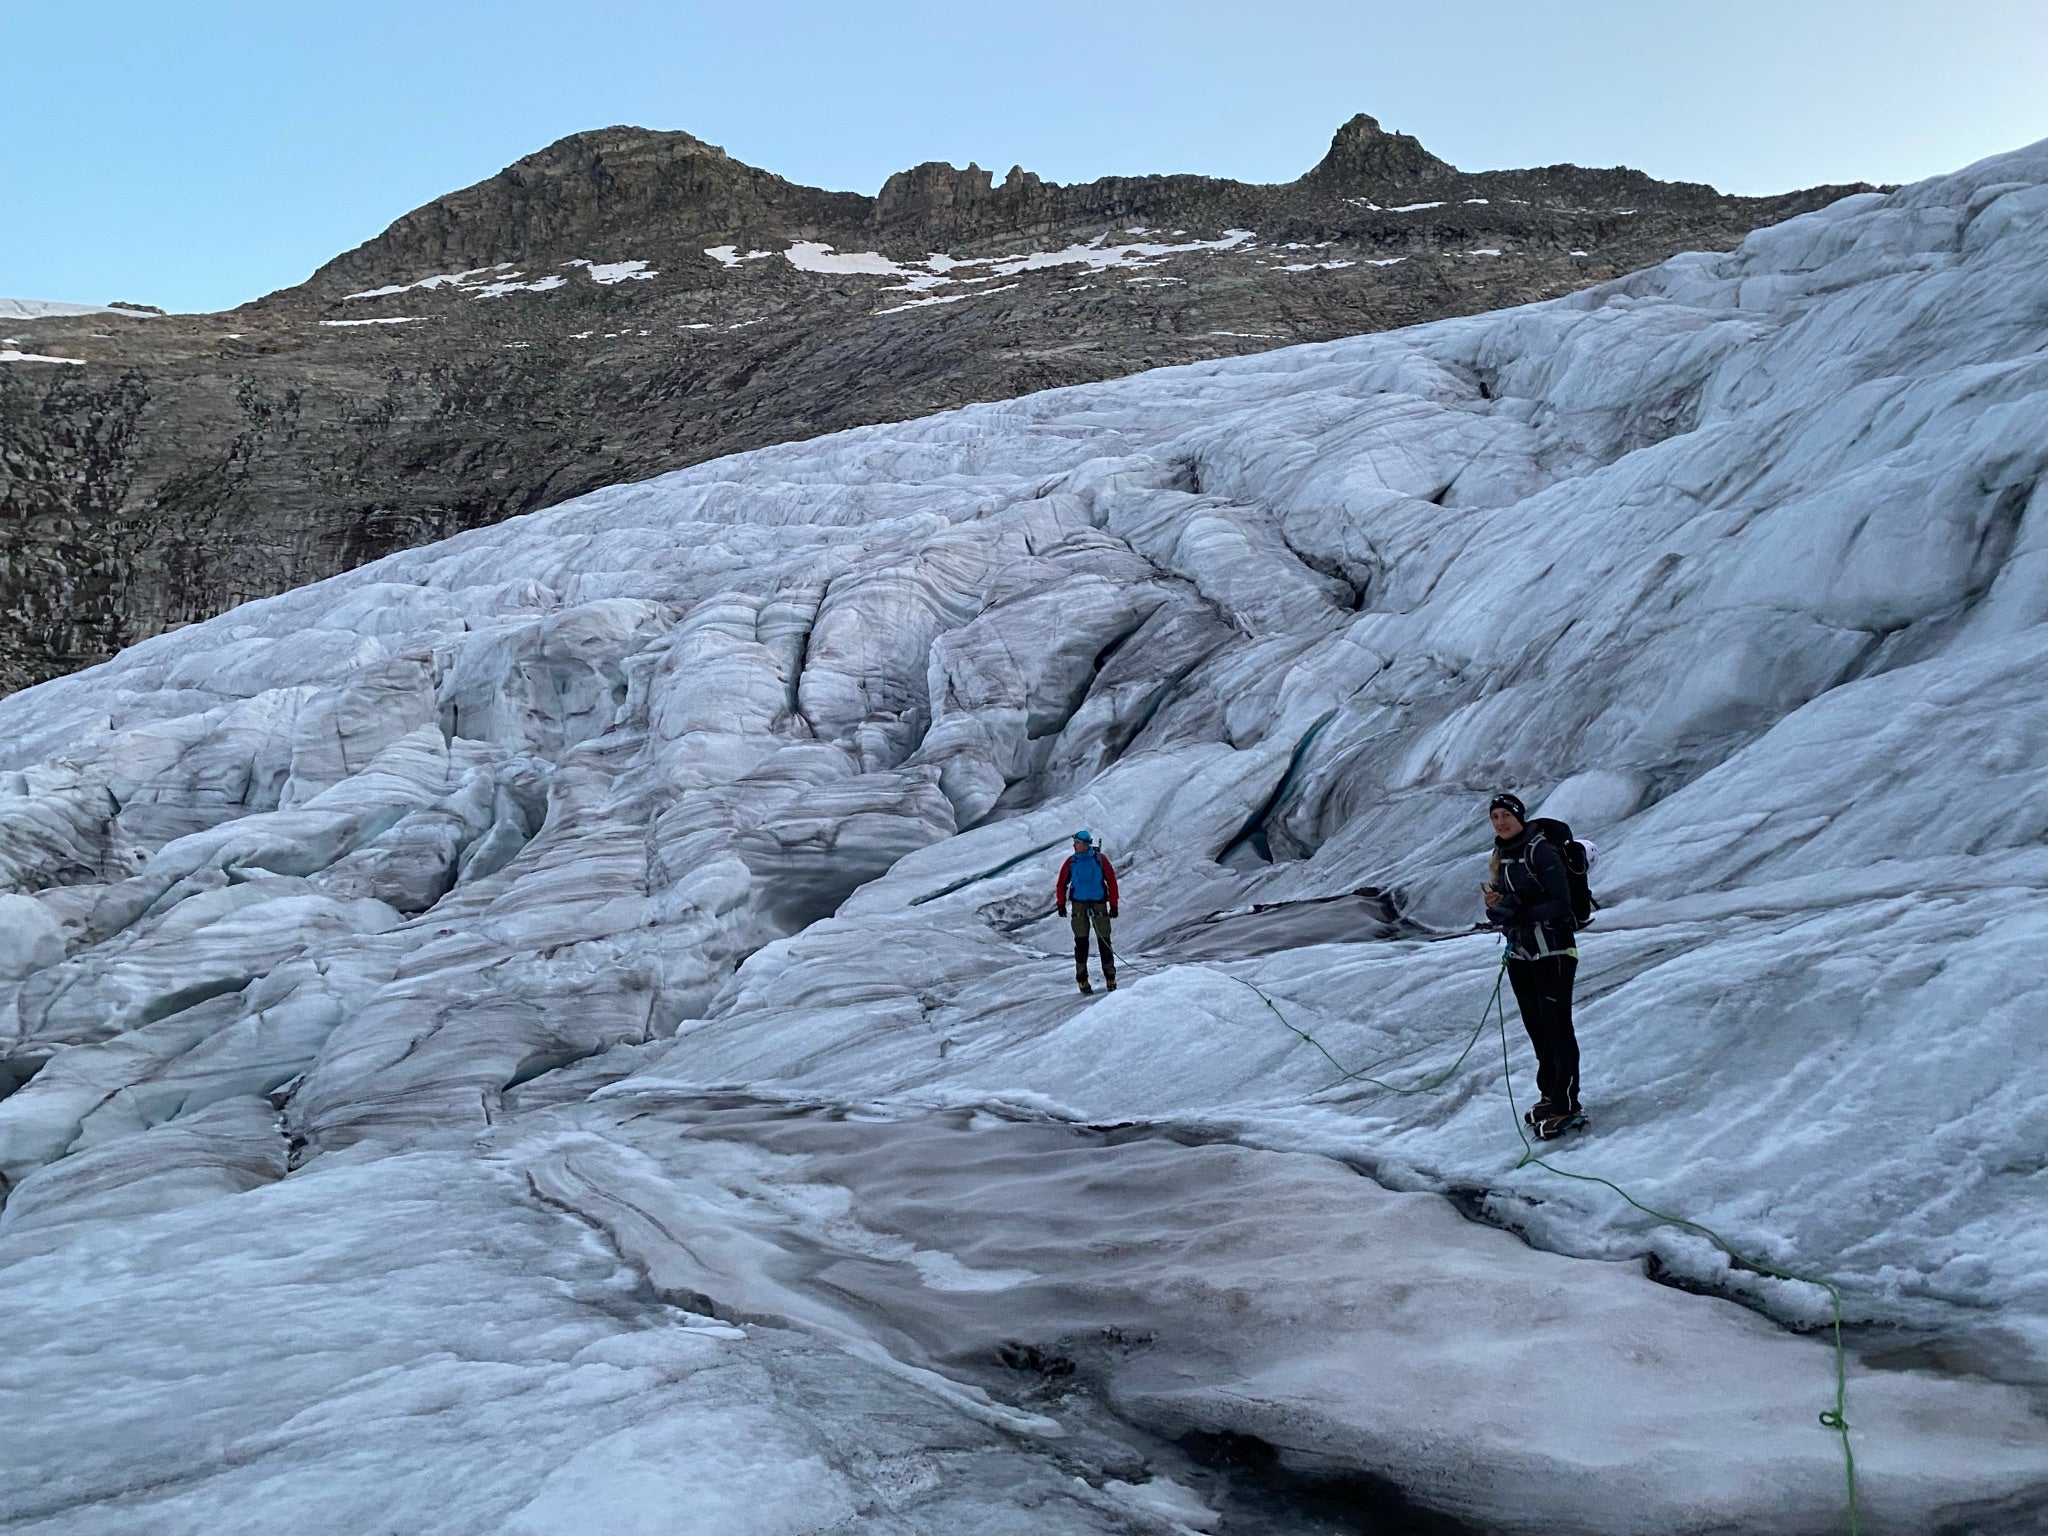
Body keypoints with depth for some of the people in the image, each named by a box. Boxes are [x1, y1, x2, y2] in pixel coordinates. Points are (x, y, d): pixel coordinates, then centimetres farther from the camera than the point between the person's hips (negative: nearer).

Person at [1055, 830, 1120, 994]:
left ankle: (1110, 978, 9)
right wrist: (1061, 904, 0)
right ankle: (1082, 979, 3)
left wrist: (1113, 905, -1)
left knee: (1104, 941, -1)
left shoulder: (1099, 859, -4)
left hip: (1099, 903, -1)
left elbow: (1111, 881, 1)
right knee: (1081, 942, -2)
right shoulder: (1071, 861, 1)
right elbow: (1062, 884, 9)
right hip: (1079, 905, 1)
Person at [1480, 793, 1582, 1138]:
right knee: (1536, 1029, 11)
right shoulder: (1501, 857, 12)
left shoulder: (1541, 851, -13)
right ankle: (1549, 1095, 20)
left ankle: (1566, 1106, -4)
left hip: (1552, 950, -8)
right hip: (1520, 953, 8)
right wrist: (1496, 903, -7)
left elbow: (1561, 904, -18)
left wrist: (1516, 913, -24)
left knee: (1556, 1027, -7)